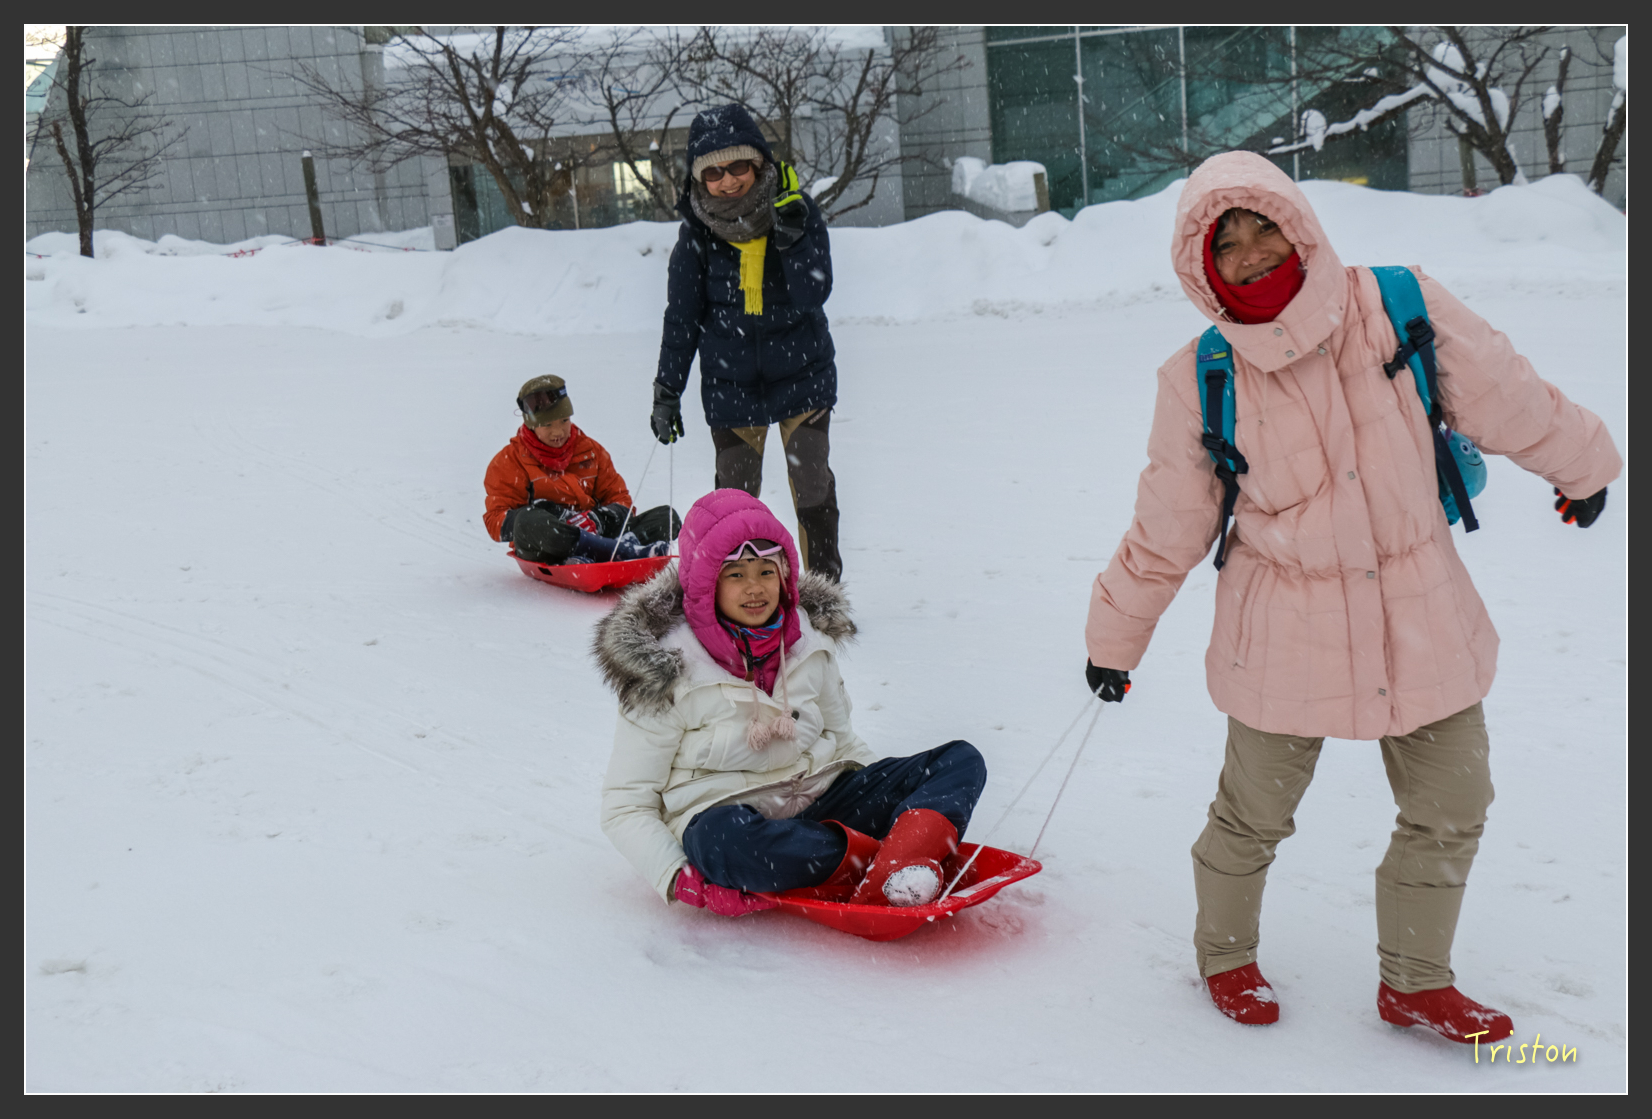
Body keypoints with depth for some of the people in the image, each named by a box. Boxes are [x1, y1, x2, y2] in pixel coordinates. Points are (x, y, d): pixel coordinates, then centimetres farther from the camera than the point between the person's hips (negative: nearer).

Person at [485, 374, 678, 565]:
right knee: (530, 521, -39)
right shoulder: (509, 461, 5)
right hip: (544, 550, -4)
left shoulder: (590, 450, 16)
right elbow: (496, 521, -3)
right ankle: (630, 552, -39)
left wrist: (598, 519, -11)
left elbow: (619, 498, 14)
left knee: (667, 515, -12)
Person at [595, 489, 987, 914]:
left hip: (820, 802, 6)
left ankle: (892, 874, -40)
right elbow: (625, 807, -7)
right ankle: (882, 856, -28)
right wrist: (681, 879, -24)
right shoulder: (667, 671, -8)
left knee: (961, 760, -11)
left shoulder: (810, 641, 7)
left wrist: (896, 799, 2)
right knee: (723, 838, -42)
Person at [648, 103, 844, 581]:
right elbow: (682, 317, 2)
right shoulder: (696, 234, -6)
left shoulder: (798, 212, -9)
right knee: (736, 495, 7)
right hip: (731, 385, 1)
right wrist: (667, 391, 2)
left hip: (801, 375, -1)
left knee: (812, 484, 0)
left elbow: (812, 294, -17)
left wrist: (792, 237, -31)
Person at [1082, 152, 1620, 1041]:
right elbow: (1166, 530, 1)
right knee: (1254, 812, 10)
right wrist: (1114, 637, 7)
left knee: (1450, 809, 12)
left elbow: (1502, 395, 8)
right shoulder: (1199, 383, -10)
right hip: (1284, 635, -2)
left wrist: (1581, 462, 22)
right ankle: (1224, 953, 40)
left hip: (1424, 622, 3)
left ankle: (1414, 982, 35)